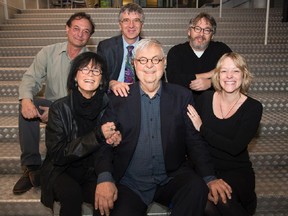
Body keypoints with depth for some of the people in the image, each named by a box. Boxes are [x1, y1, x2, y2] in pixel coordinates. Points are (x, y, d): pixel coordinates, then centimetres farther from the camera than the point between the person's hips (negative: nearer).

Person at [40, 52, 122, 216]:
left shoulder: (108, 106, -6)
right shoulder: (60, 108, -10)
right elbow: (57, 154, -15)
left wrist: (116, 139, -20)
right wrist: (97, 136, -24)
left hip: (94, 173, 2)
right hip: (62, 172, -1)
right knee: (72, 192, -32)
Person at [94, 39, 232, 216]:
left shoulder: (182, 97, 5)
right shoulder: (118, 99, 3)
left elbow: (195, 140, 2)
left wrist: (209, 179, -13)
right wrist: (105, 178, -18)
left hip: (171, 179, 1)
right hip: (129, 184, -1)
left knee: (197, 188, -27)